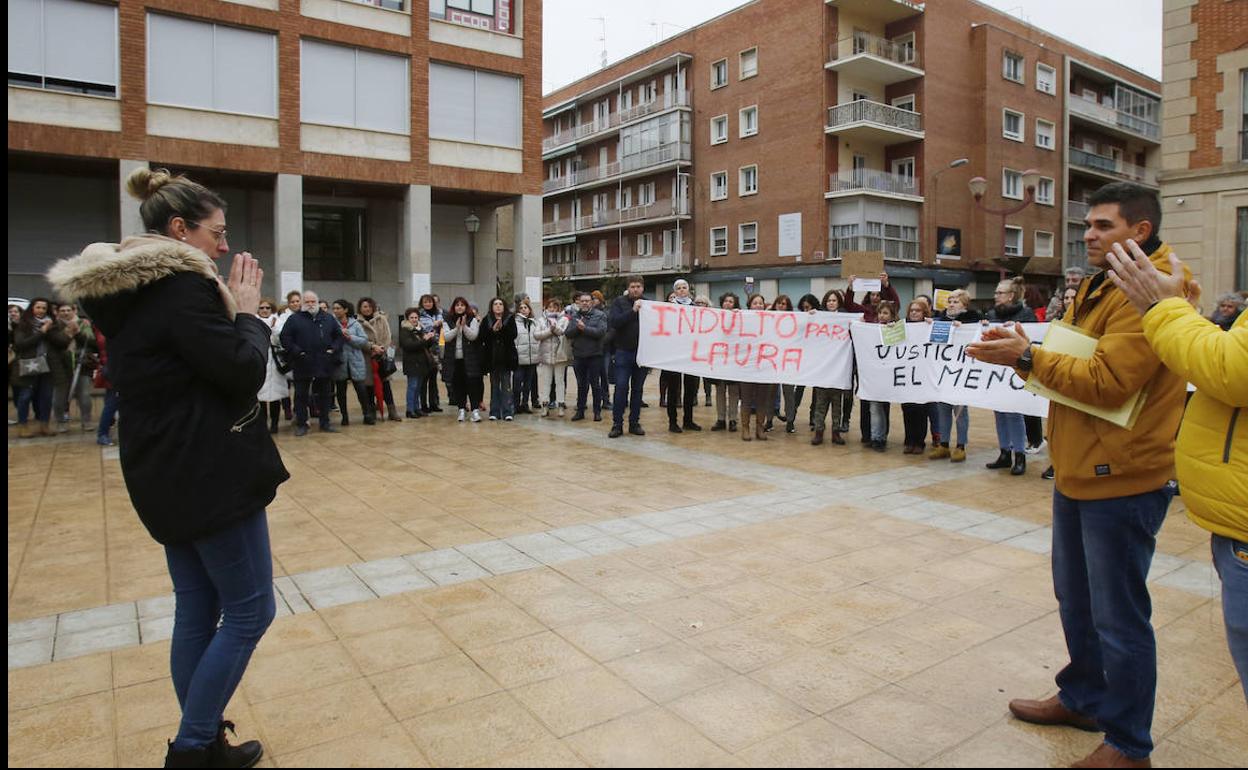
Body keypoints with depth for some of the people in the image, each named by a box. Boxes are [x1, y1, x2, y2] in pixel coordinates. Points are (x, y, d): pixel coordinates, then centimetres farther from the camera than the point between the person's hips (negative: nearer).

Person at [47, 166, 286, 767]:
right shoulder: (181, 287, -18)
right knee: (250, 609, 2)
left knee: (197, 610, 16)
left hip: (166, 477, 10)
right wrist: (246, 312, -5)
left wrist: (228, 310, 9)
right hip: (210, 473, -10)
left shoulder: (124, 291, 12)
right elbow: (244, 372, -20)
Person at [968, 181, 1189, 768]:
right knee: (1075, 599, 21)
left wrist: (1027, 357, -22)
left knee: (1117, 616, 2)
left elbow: (1108, 382, -25)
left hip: (1120, 480, -10)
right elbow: (1070, 363, 13)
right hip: (1079, 473, 10)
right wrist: (1021, 350, -4)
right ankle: (1082, 698, 39)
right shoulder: (1099, 288, 14)